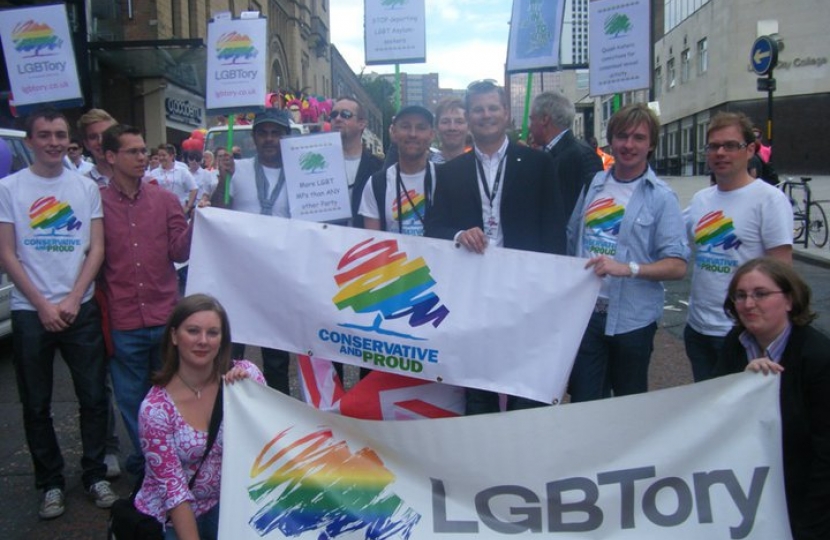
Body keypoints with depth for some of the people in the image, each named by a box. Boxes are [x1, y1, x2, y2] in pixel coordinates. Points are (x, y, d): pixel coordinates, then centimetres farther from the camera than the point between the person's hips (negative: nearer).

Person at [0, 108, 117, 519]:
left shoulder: (86, 187, 4)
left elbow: (96, 249, 2)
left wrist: (72, 300, -8)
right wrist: (43, 305, -8)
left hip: (81, 309, 1)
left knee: (93, 397, 6)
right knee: (37, 405, 8)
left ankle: (95, 474, 21)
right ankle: (50, 483, 23)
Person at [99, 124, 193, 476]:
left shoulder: (164, 199, 5)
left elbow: (179, 251, 0)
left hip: (165, 317, 1)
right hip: (123, 323, -1)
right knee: (132, 398, 12)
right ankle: (145, 458, 31)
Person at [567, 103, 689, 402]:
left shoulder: (661, 197, -5)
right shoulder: (592, 184, 7)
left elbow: (677, 266, -11)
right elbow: (572, 241, 14)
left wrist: (627, 268, -24)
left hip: (632, 319, -2)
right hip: (584, 312, 3)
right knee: (582, 405, 7)